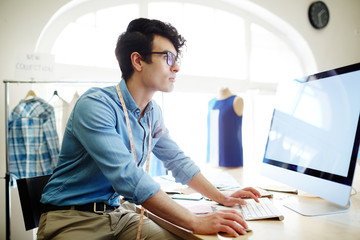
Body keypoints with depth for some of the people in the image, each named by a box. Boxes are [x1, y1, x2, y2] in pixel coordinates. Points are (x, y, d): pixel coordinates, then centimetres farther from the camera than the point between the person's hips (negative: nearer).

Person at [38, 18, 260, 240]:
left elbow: (177, 161, 14)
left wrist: (223, 199, 6)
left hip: (120, 212, 7)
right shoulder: (95, 105, -22)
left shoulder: (154, 114, 5)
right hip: (72, 219, -6)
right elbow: (128, 177, -31)